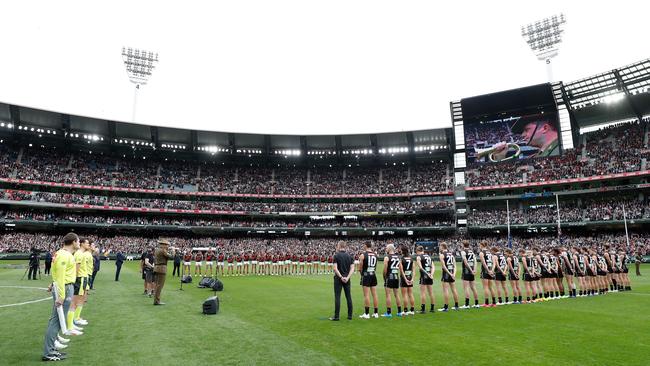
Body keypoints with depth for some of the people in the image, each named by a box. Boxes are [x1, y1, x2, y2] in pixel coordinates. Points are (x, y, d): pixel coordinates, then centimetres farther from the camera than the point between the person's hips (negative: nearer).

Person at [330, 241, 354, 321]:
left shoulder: (336, 256, -7)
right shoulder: (349, 256, 6)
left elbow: (335, 268, -16)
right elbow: (352, 268, -1)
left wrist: (341, 277, -13)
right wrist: (347, 277, -8)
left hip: (338, 278, -4)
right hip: (347, 279, 4)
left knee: (337, 297, 0)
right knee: (348, 297, 10)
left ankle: (336, 316, 2)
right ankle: (350, 315, 14)